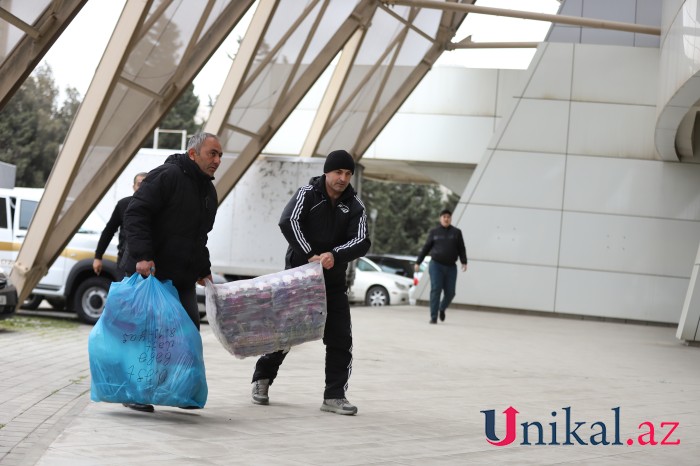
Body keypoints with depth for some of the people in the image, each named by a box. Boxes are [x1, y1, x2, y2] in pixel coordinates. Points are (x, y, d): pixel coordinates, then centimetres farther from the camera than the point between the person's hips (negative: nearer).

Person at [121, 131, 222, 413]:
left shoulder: (208, 191, 17)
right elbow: (135, 214, -19)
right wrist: (142, 256, -28)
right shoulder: (167, 176, -12)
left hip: (183, 279, 9)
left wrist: (203, 270, 19)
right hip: (151, 273, -9)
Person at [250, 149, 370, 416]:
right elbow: (288, 222, -22)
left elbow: (362, 242, -10)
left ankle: (334, 396, 1)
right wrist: (310, 256, -30)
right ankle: (262, 379, 28)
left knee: (340, 338, -4)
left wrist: (335, 255, -28)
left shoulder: (354, 206, 0)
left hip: (334, 281, 3)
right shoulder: (308, 194, -7)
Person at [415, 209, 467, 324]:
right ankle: (433, 317, -9)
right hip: (436, 265, -1)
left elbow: (461, 249, 2)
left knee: (450, 292, 0)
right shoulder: (434, 232, 5)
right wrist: (418, 262, 6)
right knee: (435, 290, -12)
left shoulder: (456, 232, 5)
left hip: (451, 267, 1)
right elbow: (426, 248, 8)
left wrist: (464, 263, -12)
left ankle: (442, 308, 31)